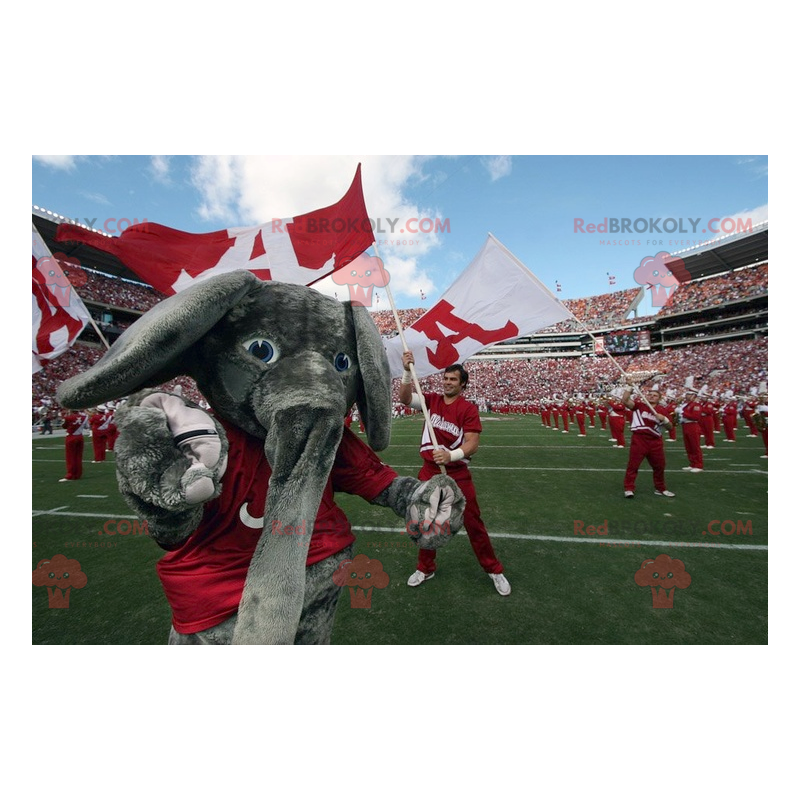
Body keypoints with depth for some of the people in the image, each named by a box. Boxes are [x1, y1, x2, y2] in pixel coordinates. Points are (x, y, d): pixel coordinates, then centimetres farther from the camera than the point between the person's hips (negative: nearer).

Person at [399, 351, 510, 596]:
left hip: (458, 475, -3)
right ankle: (425, 568, 36)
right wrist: (407, 371, -25)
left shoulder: (469, 409, -10)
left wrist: (451, 455, -33)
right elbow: (405, 399, -12)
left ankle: (493, 570, 30)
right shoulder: (432, 400, 1)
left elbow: (472, 444, -16)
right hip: (429, 472, 4)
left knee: (473, 523, 8)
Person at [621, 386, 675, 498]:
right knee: (633, 464, -5)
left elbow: (670, 427, 10)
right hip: (639, 439, -5)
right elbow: (625, 401, -16)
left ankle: (661, 489, 35)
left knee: (660, 465, 16)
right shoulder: (639, 404, 1)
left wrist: (664, 419, -9)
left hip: (655, 441, 5)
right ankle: (629, 488, 2)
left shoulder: (662, 410, 11)